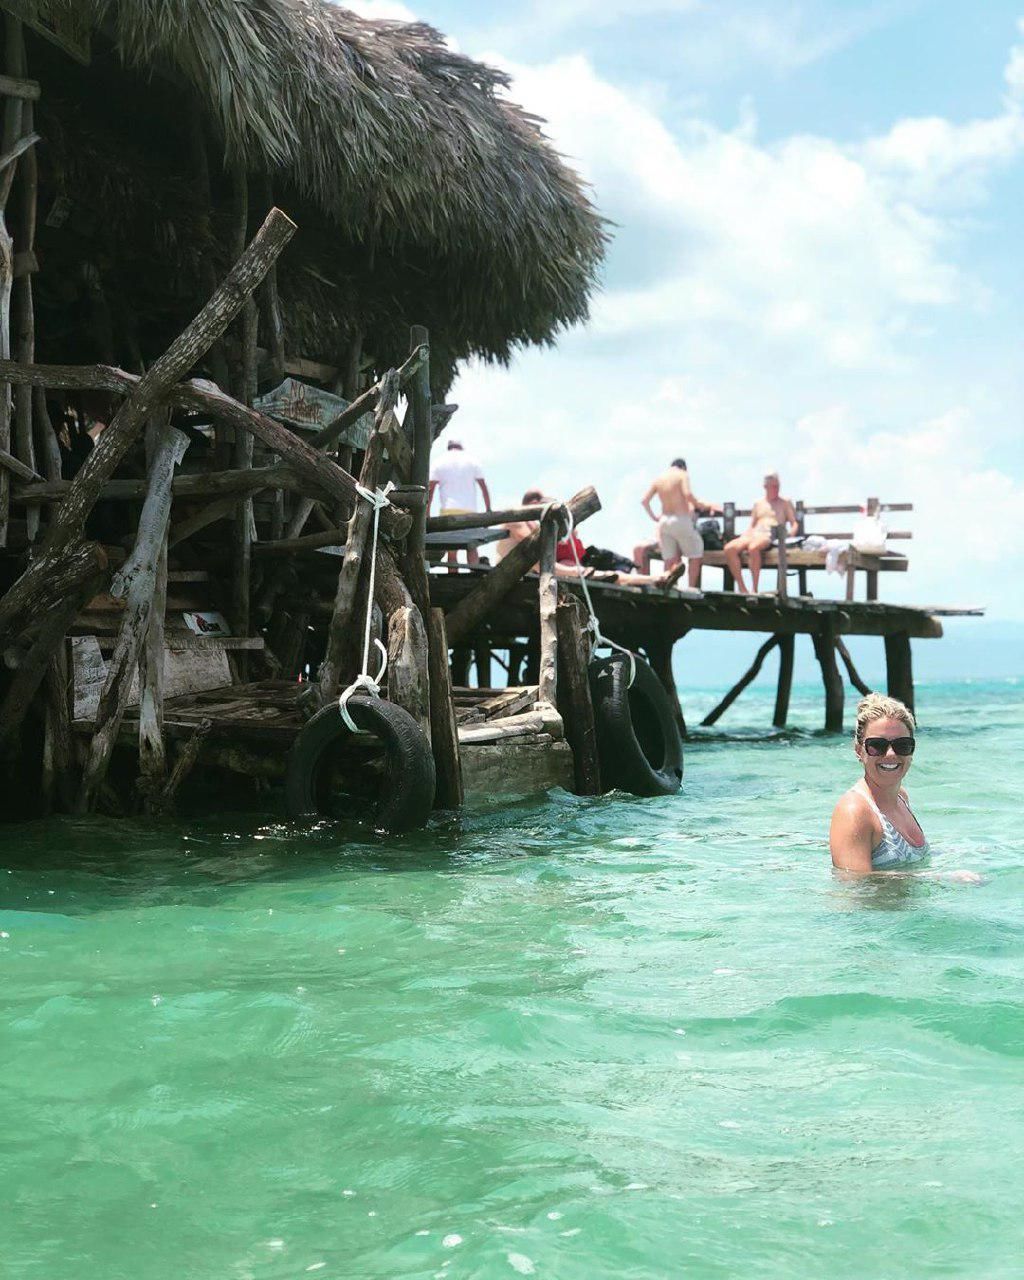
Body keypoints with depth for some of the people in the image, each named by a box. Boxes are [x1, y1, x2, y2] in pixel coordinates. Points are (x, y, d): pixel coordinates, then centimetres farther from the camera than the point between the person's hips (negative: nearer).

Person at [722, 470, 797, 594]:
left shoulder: (785, 503, 17)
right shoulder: (758, 503, 27)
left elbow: (794, 523, 10)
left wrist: (790, 534, -11)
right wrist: (744, 536, 6)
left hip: (771, 536, -5)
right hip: (754, 534, 5)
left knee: (753, 547, -41)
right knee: (729, 548, -26)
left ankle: (754, 589, -37)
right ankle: (742, 589, -27)